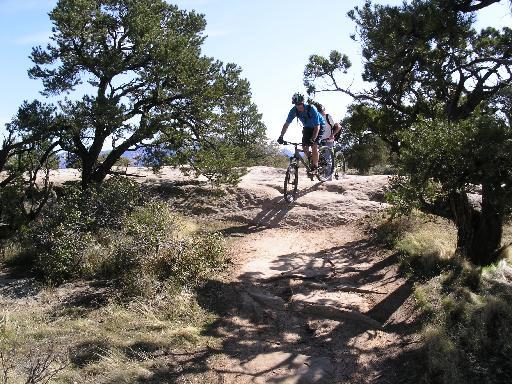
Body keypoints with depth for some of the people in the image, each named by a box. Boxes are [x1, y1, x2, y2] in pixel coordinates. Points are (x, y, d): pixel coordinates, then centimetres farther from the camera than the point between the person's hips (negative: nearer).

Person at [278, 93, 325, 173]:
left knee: (314, 145, -20)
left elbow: (317, 126, -37)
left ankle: (315, 167, -8)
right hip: (307, 127, 5)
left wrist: (312, 140, -47)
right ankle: (312, 160, 19)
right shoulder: (294, 111, -22)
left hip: (319, 126, -5)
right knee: (304, 147, -7)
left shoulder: (311, 109, -35)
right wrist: (281, 137, -28)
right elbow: (286, 124, -17)